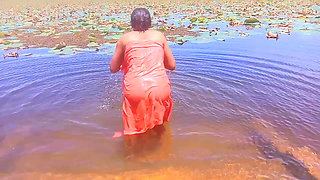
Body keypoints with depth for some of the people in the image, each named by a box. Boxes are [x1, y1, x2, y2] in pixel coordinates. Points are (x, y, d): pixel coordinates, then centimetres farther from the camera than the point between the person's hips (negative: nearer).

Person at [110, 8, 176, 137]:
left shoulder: (125, 39, 9)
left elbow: (113, 68, 14)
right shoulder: (159, 36, 12)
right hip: (160, 89, 2)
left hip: (135, 90, -1)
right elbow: (172, 65, 14)